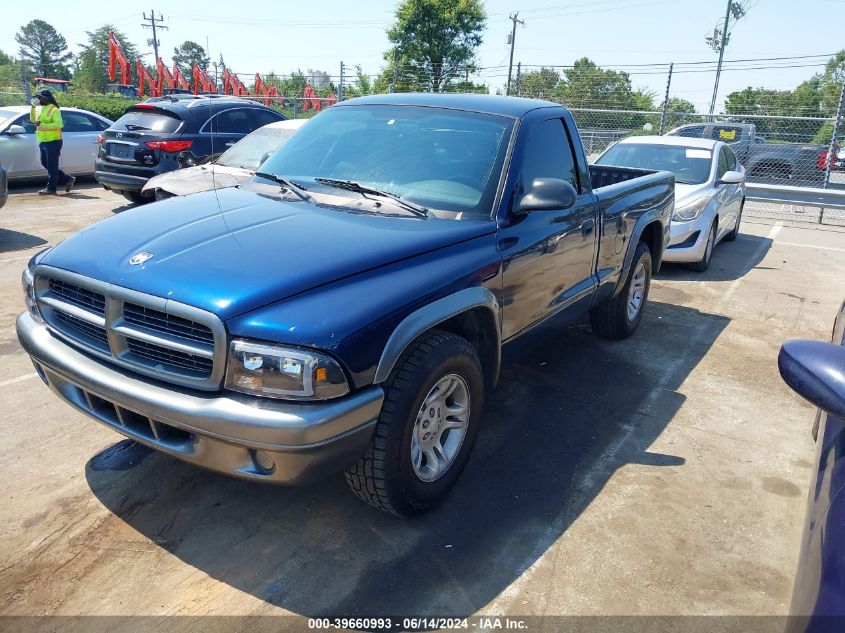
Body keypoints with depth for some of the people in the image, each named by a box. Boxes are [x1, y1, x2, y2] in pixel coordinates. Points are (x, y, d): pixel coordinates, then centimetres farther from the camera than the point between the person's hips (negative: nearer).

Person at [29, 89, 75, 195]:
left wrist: (42, 125, -27)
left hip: (53, 142, -10)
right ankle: (68, 179, 19)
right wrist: (32, 107, 13)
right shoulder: (40, 109, 17)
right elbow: (32, 119, 26)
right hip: (43, 142, 10)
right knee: (45, 164, 13)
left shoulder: (54, 110, -10)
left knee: (51, 166, -5)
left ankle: (51, 188, 0)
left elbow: (58, 124, -22)